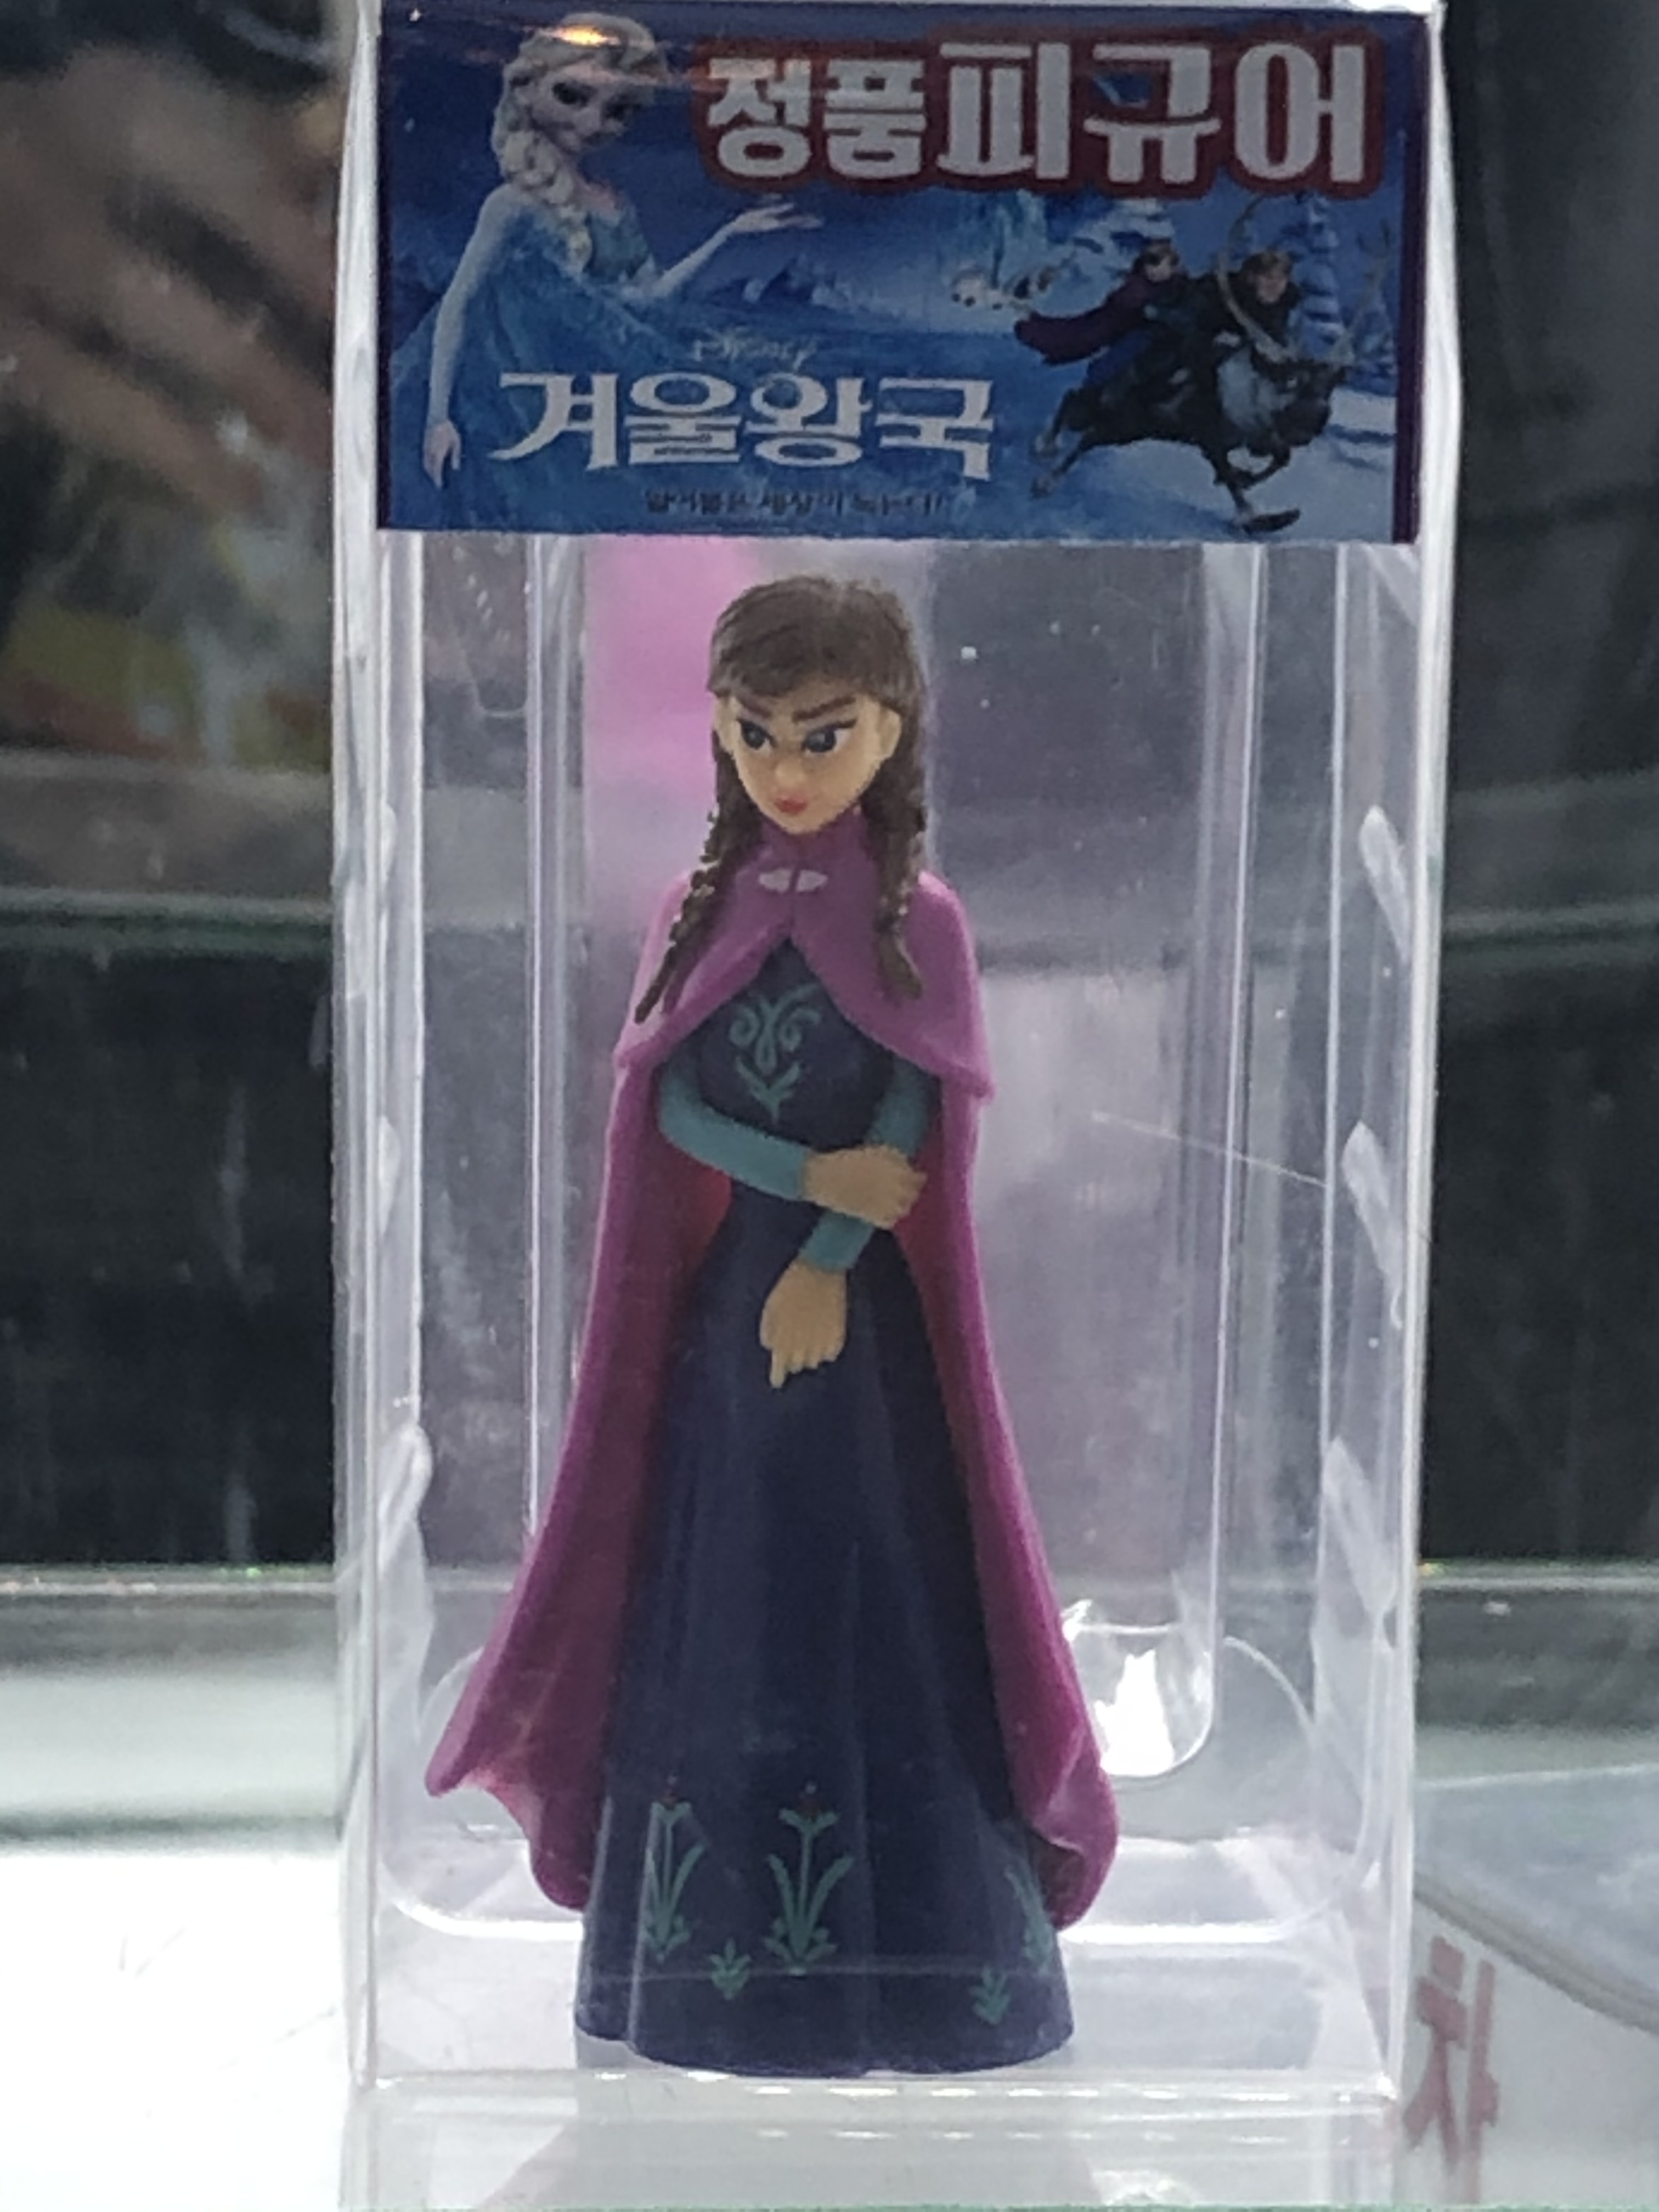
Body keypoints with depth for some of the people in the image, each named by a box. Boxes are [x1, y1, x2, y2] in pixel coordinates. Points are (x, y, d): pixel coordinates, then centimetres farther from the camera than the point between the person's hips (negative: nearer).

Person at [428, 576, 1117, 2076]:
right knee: (721, 1594, 7)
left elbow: (912, 1124, -9)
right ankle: (715, 1941, 18)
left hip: (862, 1295, -3)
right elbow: (674, 1108, -2)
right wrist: (812, 1177, -14)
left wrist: (827, 1264, -17)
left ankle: (898, 1946, 11)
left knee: (875, 1590, 0)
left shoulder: (915, 920, -5)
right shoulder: (704, 910, 4)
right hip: (723, 1286, 3)